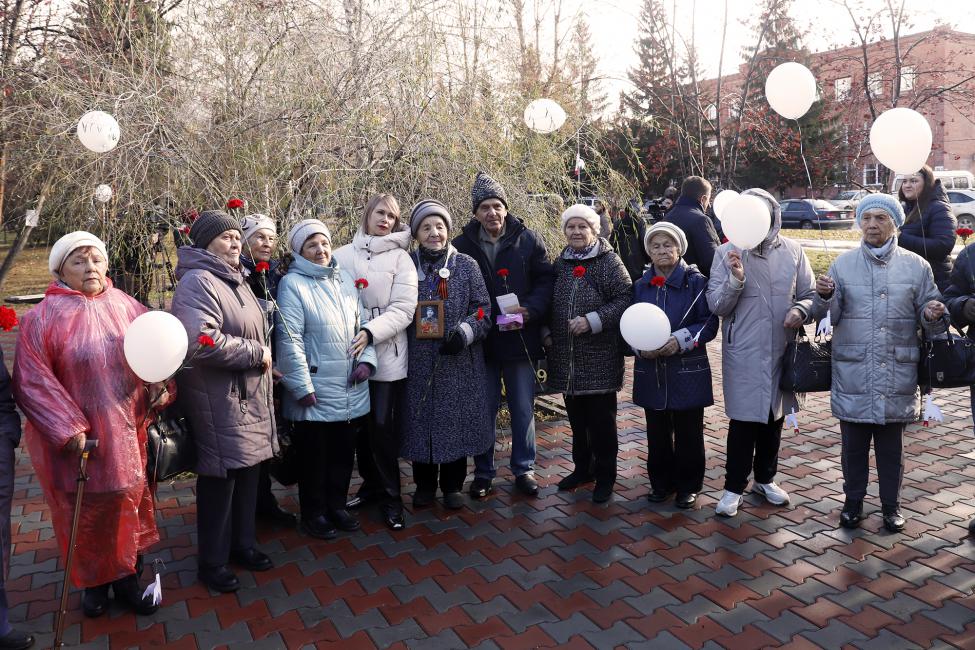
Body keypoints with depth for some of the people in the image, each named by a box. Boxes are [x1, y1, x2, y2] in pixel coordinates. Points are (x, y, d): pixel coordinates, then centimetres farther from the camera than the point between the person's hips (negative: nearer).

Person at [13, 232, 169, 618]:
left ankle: (126, 578, 31)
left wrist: (159, 384, -8)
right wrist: (68, 429, -19)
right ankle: (93, 583, 32)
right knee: (87, 514, 10)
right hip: (77, 438, -3)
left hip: (127, 434, 3)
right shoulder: (44, 317, -9)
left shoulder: (127, 306, 2)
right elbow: (32, 380, -13)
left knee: (128, 506, 13)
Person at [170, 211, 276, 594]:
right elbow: (202, 342, -29)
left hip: (250, 397, 9)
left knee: (248, 474, 17)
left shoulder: (235, 281, 16)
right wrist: (257, 353, -18)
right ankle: (212, 562, 19)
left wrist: (264, 361, 15)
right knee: (221, 480, 2)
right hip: (219, 402, -9)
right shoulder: (198, 282, -15)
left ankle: (242, 544, 34)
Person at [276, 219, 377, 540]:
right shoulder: (292, 284, -9)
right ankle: (314, 514, 27)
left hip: (351, 390, 5)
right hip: (316, 392, -5)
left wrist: (366, 359, -2)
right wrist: (302, 387, -16)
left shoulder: (345, 278, 9)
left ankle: (337, 505, 34)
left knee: (344, 452, 16)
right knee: (314, 456, 9)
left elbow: (362, 322, 12)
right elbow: (290, 339, -13)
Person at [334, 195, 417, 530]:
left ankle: (390, 495, 16)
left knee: (383, 427, -1)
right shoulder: (342, 256, 5)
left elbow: (403, 310, -9)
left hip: (387, 356, -2)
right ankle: (370, 484, 32)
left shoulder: (400, 258, 0)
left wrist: (370, 332, -21)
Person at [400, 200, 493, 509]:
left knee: (456, 420, 6)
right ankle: (424, 484, 27)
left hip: (459, 362, 0)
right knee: (420, 421, 7)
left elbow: (483, 308, 1)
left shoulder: (467, 265, 3)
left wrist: (465, 332, -15)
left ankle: (452, 485, 25)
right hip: (418, 363, 0)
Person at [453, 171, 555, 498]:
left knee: (523, 409, 10)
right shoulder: (463, 244, -2)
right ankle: (483, 473, 25)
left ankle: (524, 469, 27)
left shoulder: (528, 240, -1)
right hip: (481, 341, 0)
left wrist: (531, 310, -17)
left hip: (521, 339, 0)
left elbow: (545, 281, -1)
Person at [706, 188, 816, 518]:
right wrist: (735, 279, -25)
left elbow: (810, 294, 6)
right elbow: (716, 306, -8)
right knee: (743, 420, 2)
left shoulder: (793, 251, 0)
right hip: (744, 352, -3)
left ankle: (765, 479, 37)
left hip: (782, 350, 3)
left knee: (774, 417, 17)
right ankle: (734, 486, 18)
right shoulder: (726, 253, -7)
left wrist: (800, 310, -15)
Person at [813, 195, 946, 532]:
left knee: (891, 446, 12)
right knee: (853, 444, 11)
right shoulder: (843, 264, 2)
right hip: (853, 374, 0)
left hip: (897, 375, 0)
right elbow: (828, 317, 0)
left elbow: (928, 311, 5)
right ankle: (853, 502, 28)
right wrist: (824, 297, -21)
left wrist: (933, 316, -19)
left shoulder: (916, 266, 2)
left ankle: (891, 505, 29)